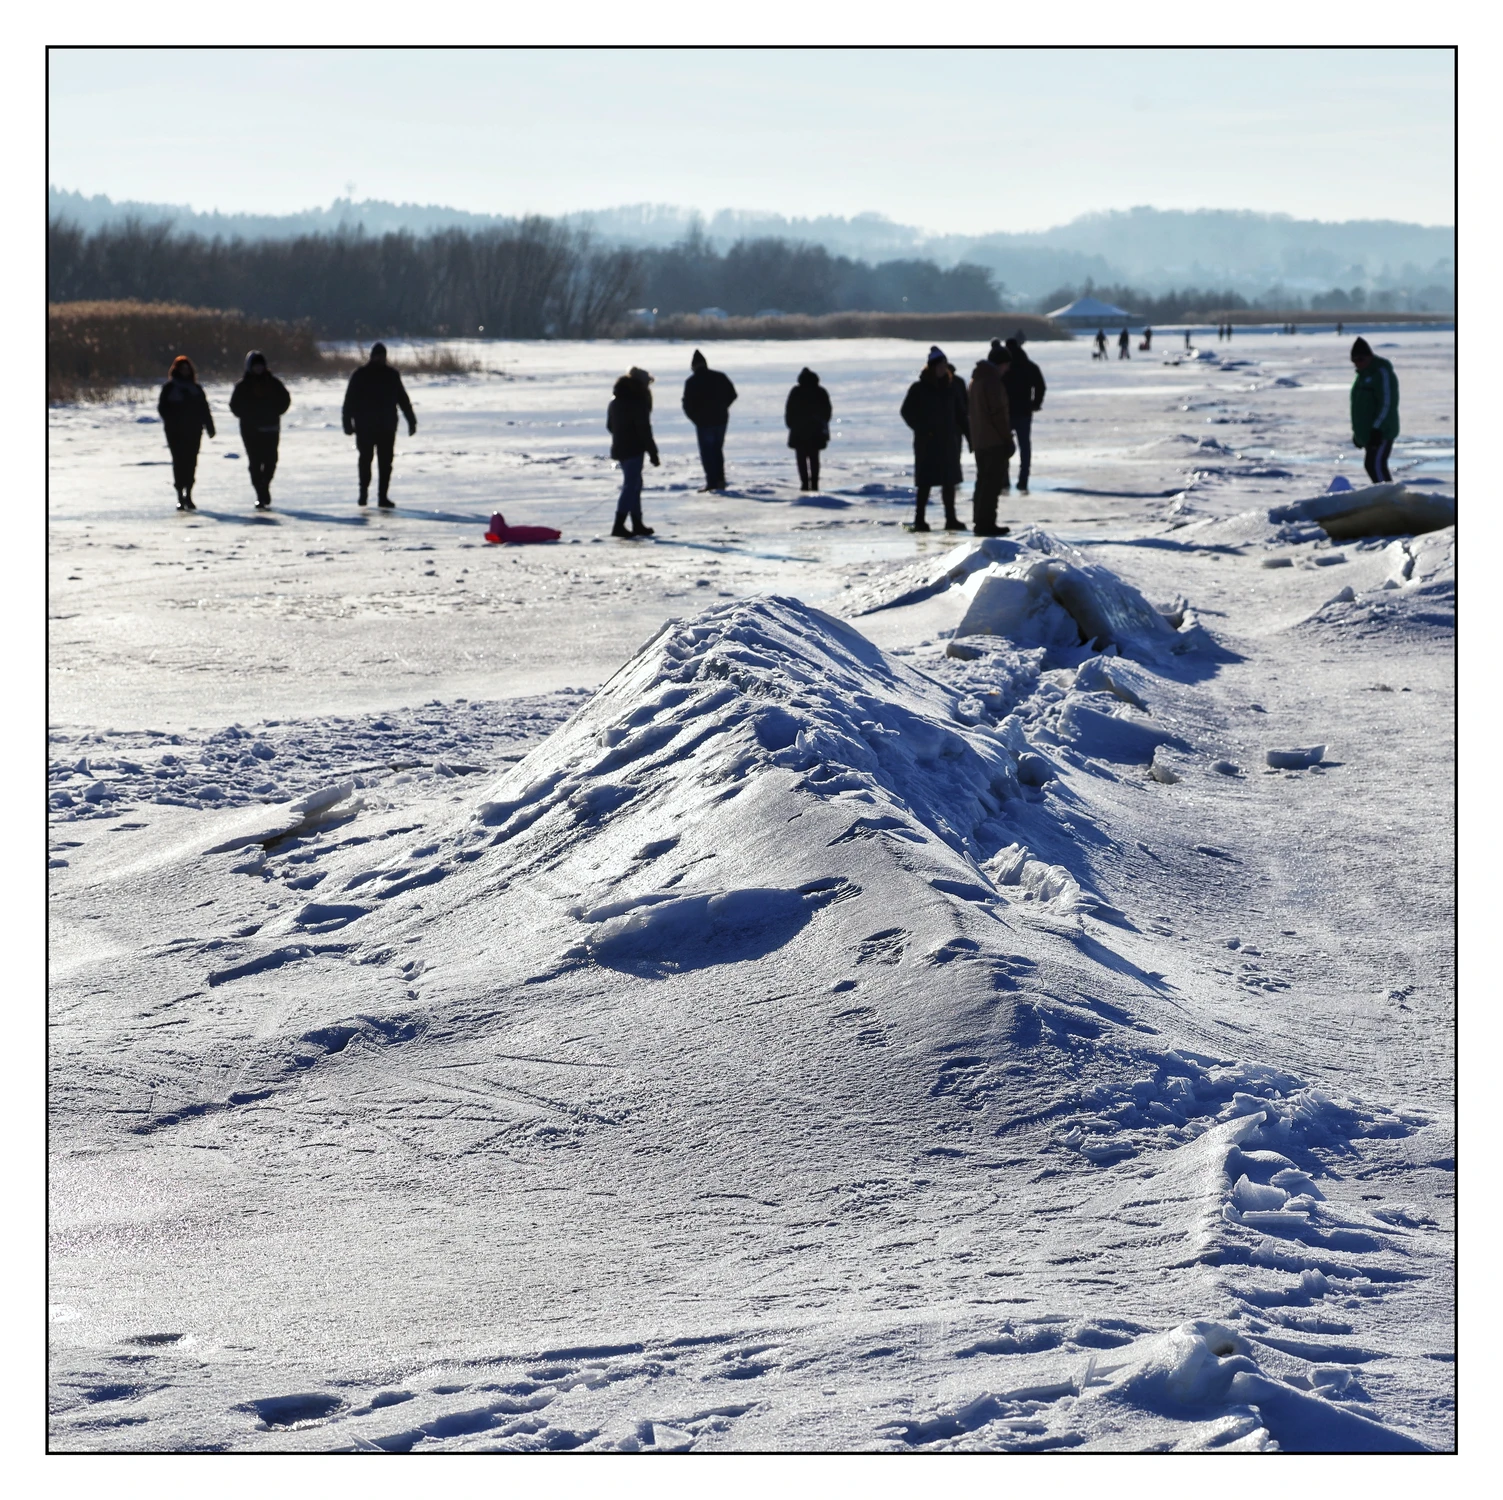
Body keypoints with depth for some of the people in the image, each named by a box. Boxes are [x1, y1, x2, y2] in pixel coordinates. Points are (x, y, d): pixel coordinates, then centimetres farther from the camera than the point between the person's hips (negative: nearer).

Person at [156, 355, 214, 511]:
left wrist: (209, 427, 4)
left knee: (191, 463, 0)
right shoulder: (169, 388, 4)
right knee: (179, 462, -6)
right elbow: (162, 408, 0)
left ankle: (188, 495, 7)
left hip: (193, 432, 3)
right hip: (176, 433, -3)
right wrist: (171, 421, -14)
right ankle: (181, 497, -3)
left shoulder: (196, 389, 12)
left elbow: (204, 409, 11)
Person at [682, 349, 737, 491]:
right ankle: (720, 480, 15)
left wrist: (695, 418, 5)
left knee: (707, 452, 2)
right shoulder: (720, 377, 2)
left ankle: (711, 481, -3)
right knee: (718, 450, 17)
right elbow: (732, 394, 9)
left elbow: (687, 404, -12)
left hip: (704, 421, -5)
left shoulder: (692, 382, -11)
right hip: (721, 419, 5)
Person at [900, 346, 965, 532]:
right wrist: (922, 429, -12)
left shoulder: (949, 386, 10)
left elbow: (957, 412, 15)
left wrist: (957, 431, 2)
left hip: (948, 441, 5)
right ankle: (919, 519, 1)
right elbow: (907, 412, -4)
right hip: (927, 442, -5)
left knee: (949, 480, 6)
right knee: (925, 482, -4)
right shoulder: (919, 388, -5)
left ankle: (951, 518, 11)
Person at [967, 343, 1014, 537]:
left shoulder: (976, 379, 16)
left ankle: (980, 522, 20)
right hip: (995, 441, -10)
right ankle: (986, 523, -10)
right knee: (992, 483, -8)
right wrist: (1007, 438, -15)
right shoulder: (992, 381, -15)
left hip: (979, 441, 10)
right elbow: (997, 412, -19)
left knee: (984, 481, 16)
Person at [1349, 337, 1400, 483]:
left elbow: (1387, 404, -20)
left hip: (1381, 433, -10)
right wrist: (1357, 431, 22)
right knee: (1371, 465, 10)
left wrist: (1377, 428, -25)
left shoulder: (1382, 373, -13)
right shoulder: (1363, 375, 17)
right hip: (1367, 432, 10)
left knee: (1376, 465, -17)